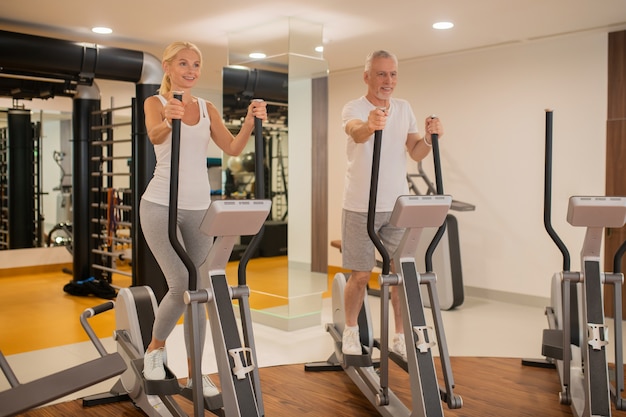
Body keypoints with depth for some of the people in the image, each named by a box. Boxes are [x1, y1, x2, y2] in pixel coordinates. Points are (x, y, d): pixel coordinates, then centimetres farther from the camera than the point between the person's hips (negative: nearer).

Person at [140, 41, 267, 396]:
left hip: (199, 207, 4)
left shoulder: (208, 108, 11)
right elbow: (155, 135, -23)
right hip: (161, 205, -4)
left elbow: (232, 148, -2)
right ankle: (156, 347, 19)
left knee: (199, 289, 5)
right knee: (181, 285, -11)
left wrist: (251, 121, -21)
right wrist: (168, 120, -46)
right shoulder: (155, 102, -1)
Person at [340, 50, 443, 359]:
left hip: (398, 205, 4)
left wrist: (429, 138, -16)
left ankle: (400, 337, 19)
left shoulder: (404, 108, 8)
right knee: (360, 275, 4)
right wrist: (370, 125, -56)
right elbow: (356, 131, -33)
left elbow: (415, 153, 5)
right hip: (361, 207, -4)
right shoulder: (353, 108, -9)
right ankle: (350, 329, 26)